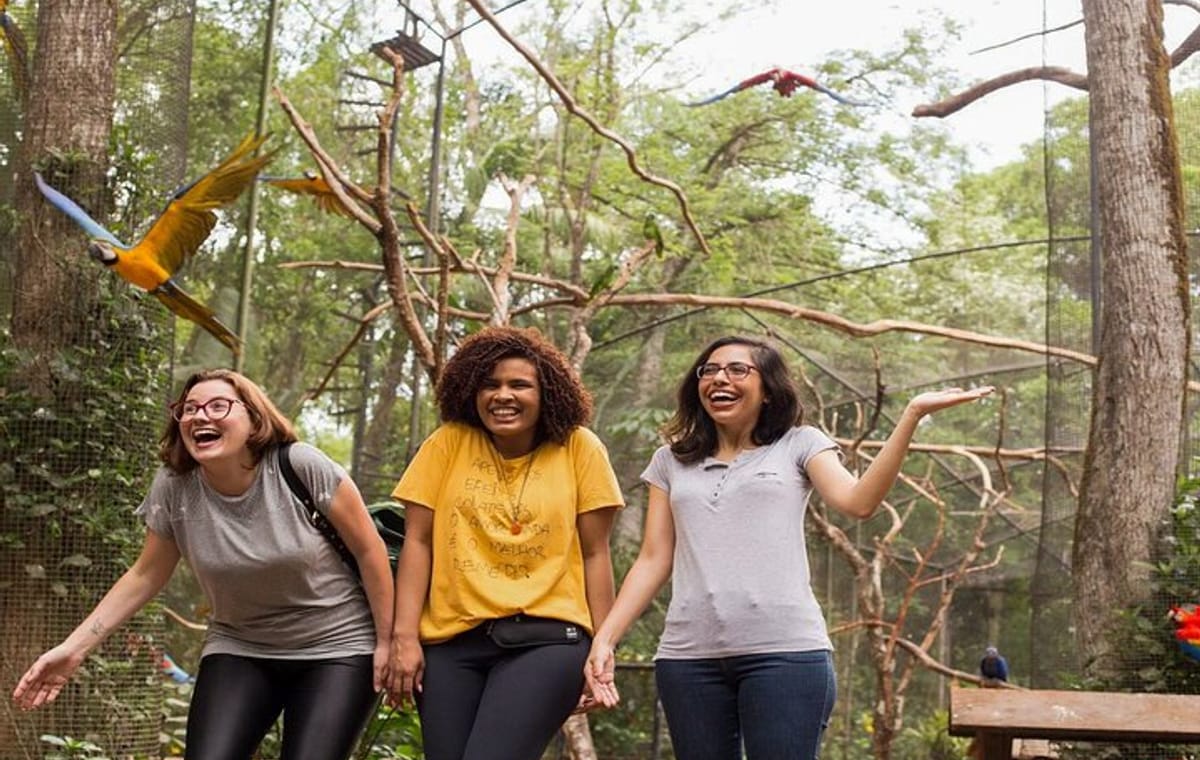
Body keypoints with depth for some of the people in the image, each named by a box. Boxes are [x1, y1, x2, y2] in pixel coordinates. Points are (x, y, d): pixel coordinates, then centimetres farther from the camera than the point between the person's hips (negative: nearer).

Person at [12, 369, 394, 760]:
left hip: (336, 647, -3)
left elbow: (369, 549, -11)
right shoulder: (173, 487, -9)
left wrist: (386, 641, -8)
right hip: (240, 650, 3)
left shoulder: (301, 467, -20)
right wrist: (73, 648, -3)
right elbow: (145, 576, 3)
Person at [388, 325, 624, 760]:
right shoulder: (448, 443, 5)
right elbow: (418, 542, 5)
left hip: (546, 639, -2)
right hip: (451, 640, 3)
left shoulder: (579, 449, 2)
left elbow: (594, 554, 3)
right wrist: (405, 635, -2)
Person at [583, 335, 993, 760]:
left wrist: (913, 414, -14)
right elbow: (653, 560, 14)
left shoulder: (799, 444, 10)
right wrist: (604, 638, 4)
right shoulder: (671, 460, 18)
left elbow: (858, 502, -7)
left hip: (785, 650, -3)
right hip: (688, 655, 3)